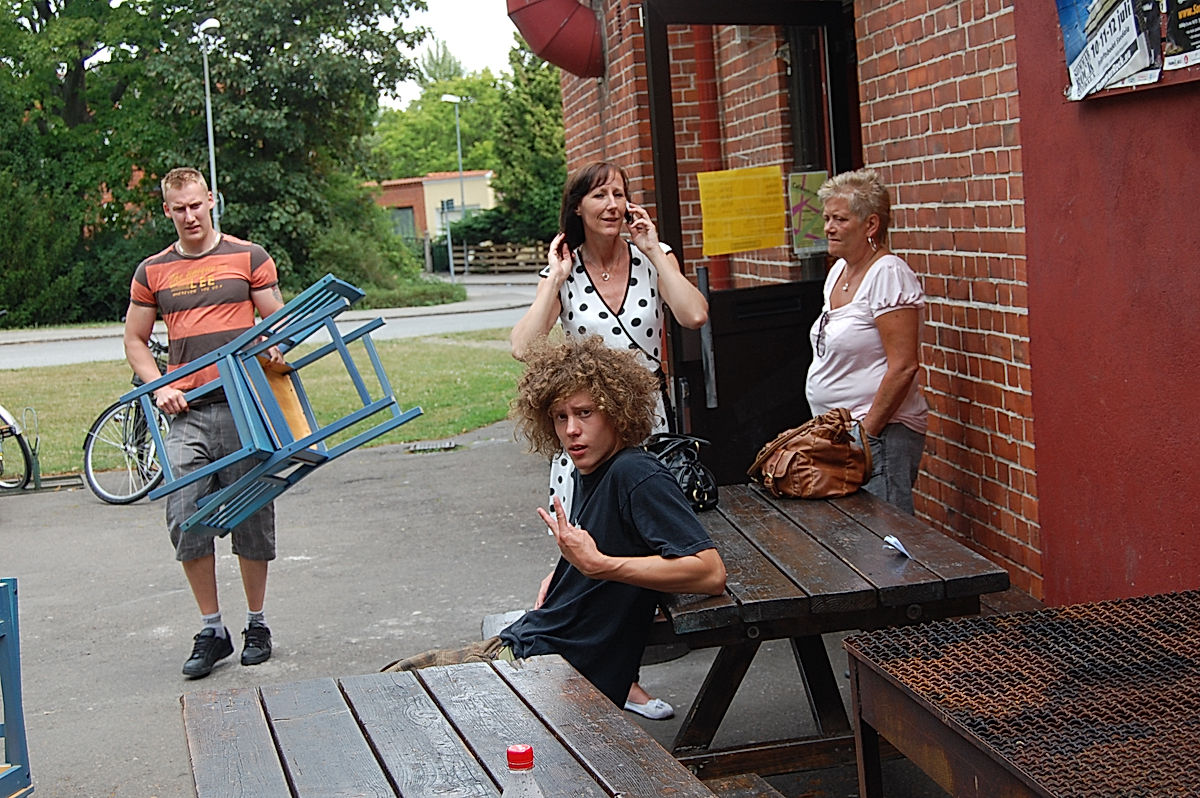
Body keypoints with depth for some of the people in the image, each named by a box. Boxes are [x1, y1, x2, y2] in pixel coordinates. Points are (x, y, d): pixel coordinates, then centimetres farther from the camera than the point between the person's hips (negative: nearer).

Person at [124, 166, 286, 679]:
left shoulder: (249, 258, 7)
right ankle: (212, 631, 4)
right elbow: (134, 341, 17)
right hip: (187, 411, 2)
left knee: (251, 518, 3)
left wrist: (275, 350, -14)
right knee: (185, 517, -9)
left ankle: (256, 625, 18)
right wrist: (159, 387, 0)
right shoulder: (152, 272, 12)